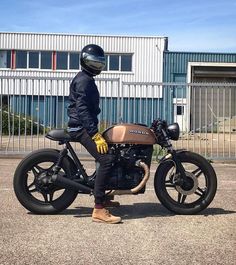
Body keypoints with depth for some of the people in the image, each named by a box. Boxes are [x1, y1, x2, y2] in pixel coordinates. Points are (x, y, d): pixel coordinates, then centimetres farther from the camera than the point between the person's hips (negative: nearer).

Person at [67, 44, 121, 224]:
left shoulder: (87, 79, 21)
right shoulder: (84, 80, -12)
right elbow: (82, 109, -24)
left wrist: (96, 131, 26)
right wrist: (96, 134, -28)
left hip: (86, 127, 11)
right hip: (82, 128, -11)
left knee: (108, 155, 19)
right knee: (106, 160, -21)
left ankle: (102, 198, 28)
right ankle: (98, 210, -21)